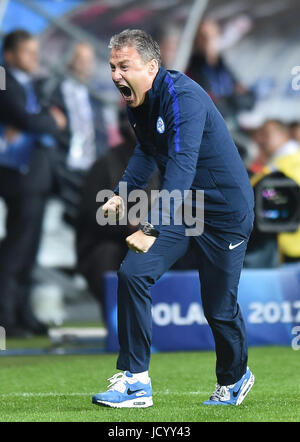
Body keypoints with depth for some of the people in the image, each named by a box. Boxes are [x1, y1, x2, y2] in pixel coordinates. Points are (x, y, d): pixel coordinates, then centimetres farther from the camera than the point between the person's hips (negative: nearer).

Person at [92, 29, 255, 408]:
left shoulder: (184, 98, -28)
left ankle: (234, 379, 31)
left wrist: (153, 228, -46)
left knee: (219, 307, 2)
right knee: (132, 274, -12)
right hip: (178, 207, 7)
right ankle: (135, 381, -8)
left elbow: (182, 167, -39)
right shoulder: (137, 101, -1)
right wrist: (123, 194, 8)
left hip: (224, 210, -7)